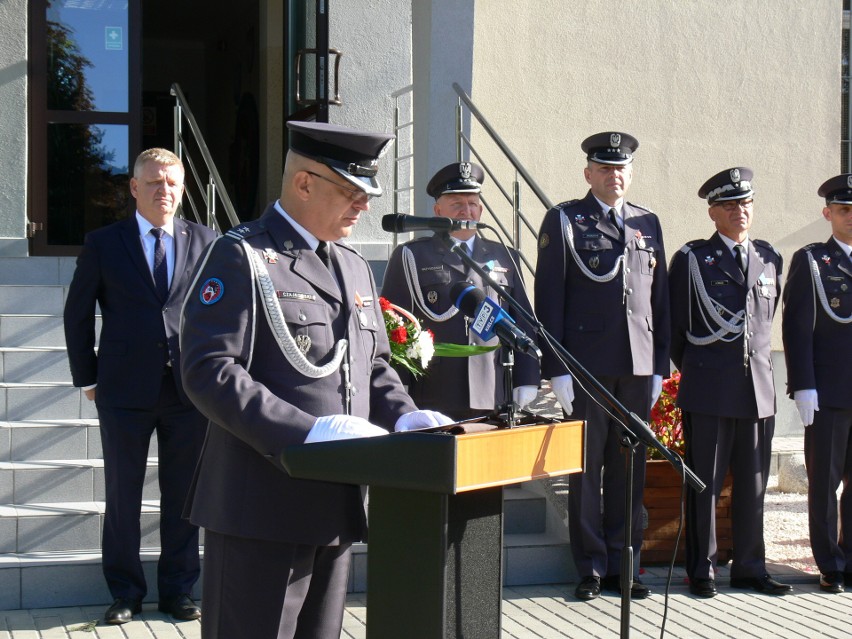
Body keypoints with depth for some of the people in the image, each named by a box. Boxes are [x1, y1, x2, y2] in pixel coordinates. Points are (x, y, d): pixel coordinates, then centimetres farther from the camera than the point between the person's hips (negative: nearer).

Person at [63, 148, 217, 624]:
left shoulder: (205, 242, 5)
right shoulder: (103, 244, 3)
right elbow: (78, 314, 8)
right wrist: (88, 378, 4)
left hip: (189, 388, 1)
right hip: (125, 391, -1)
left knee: (183, 495, 8)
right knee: (123, 495, 6)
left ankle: (178, 589, 21)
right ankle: (126, 592, 20)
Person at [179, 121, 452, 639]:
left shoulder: (355, 268, 18)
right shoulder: (241, 257, -7)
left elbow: (375, 365, 23)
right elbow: (210, 373, -17)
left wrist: (404, 417, 1)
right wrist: (307, 432, -24)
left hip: (337, 507, 8)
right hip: (264, 511, -8)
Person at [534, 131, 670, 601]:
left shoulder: (648, 224, 14)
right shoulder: (564, 221, 2)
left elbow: (659, 298, 15)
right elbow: (548, 298, -2)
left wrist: (660, 366, 10)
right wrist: (556, 369, -9)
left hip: (638, 367, 4)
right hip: (587, 366, -4)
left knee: (630, 470, 8)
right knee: (586, 469, 2)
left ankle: (623, 565, 17)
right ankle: (591, 568, 11)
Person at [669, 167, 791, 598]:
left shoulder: (770, 259, 13)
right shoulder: (691, 259, 0)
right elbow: (674, 326, 5)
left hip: (759, 388, 4)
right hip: (708, 391, -4)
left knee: (753, 484, 8)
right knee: (704, 484, 1)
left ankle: (749, 567, 19)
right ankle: (701, 570, 10)